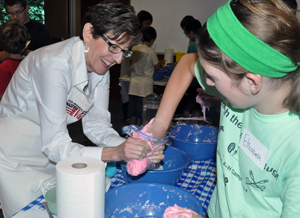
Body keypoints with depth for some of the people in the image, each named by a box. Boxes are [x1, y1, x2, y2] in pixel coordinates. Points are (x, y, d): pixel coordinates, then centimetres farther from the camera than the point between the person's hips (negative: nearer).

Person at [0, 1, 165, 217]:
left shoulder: (100, 66, -7)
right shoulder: (54, 64, -31)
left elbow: (95, 124, -6)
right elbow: (55, 146, -31)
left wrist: (132, 148, -23)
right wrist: (115, 153, -41)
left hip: (50, 158, 7)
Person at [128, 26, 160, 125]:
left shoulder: (134, 49, 2)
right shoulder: (151, 51, -10)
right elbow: (156, 67, -1)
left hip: (134, 83, 5)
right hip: (145, 85, -4)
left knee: (133, 110, 12)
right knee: (142, 110, 5)